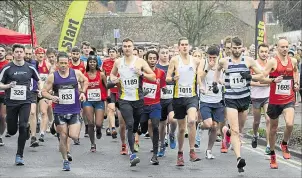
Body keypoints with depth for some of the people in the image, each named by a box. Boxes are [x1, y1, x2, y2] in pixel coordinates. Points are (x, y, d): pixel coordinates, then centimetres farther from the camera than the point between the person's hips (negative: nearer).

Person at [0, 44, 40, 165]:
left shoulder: (30, 68, 4)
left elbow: (39, 80, 18)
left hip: (25, 102, 0)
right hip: (11, 102, 0)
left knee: (23, 127, -14)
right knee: (12, 131, 3)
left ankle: (19, 155, -5)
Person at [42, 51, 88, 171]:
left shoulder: (76, 73, -2)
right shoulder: (52, 77, -4)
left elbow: (85, 81, 19)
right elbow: (44, 92, 2)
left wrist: (83, 92, 4)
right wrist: (51, 97, -17)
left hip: (75, 111, 0)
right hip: (60, 111, 0)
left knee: (74, 137, -11)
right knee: (63, 137, 2)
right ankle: (65, 160, 20)